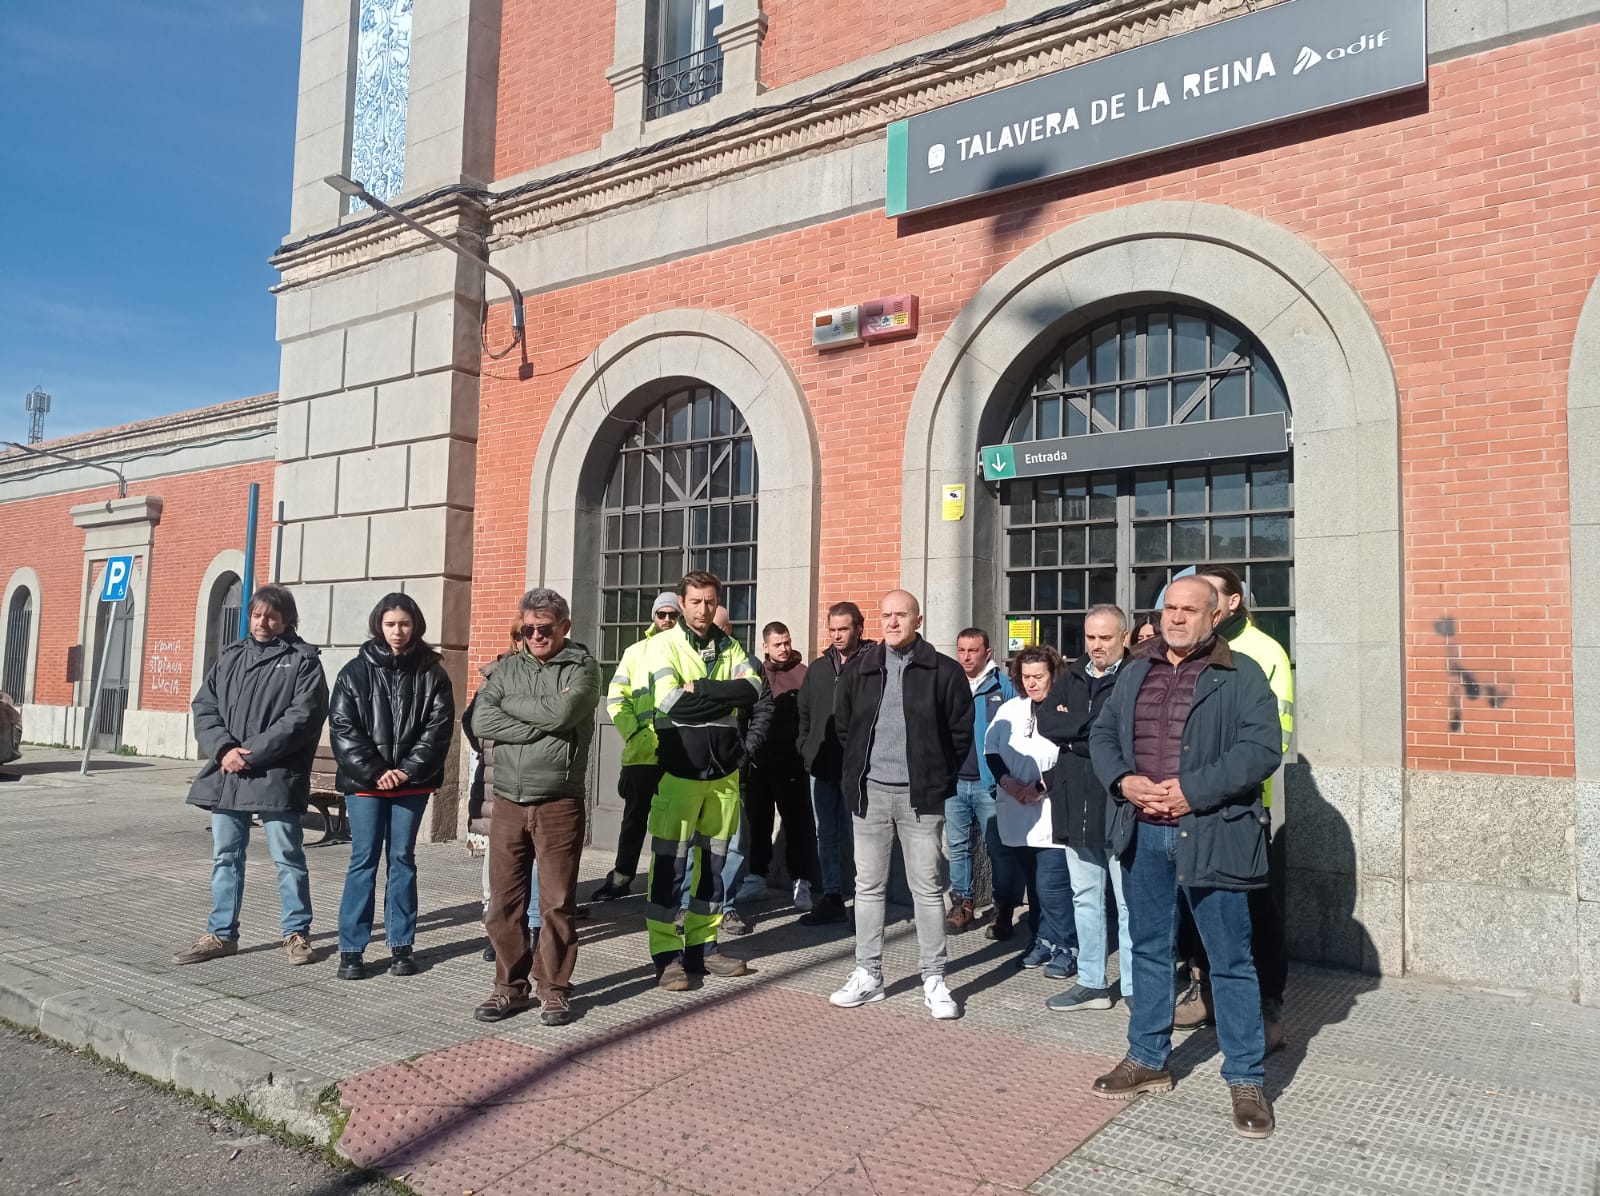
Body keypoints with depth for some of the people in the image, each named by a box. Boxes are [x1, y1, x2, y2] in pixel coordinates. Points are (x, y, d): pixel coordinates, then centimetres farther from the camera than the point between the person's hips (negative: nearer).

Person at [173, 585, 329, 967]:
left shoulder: (303, 660, -2)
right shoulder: (231, 656, 14)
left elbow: (301, 717, -12)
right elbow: (204, 707, 9)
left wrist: (251, 753, -16)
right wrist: (224, 749, -9)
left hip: (277, 777, -5)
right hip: (226, 774, 5)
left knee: (288, 857, 3)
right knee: (225, 858, 14)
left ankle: (297, 933, 15)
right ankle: (221, 935, 26)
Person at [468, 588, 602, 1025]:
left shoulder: (583, 667, -1)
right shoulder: (507, 668, 11)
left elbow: (561, 712, -20)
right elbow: (481, 721, -4)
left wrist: (510, 705, -5)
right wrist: (539, 728, -12)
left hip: (559, 804, -4)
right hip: (508, 803, 4)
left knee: (557, 903, 4)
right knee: (504, 902, 8)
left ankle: (554, 989, 19)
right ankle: (510, 987, 23)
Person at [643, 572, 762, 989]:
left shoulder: (729, 647, 9)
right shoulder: (663, 645, -3)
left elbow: (754, 689, -8)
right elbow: (669, 700, -18)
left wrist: (699, 689, -17)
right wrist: (725, 695, -11)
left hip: (724, 768, 5)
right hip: (679, 769, -4)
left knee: (713, 860, 12)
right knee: (670, 863, -2)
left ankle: (702, 945, 23)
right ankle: (666, 954, 7)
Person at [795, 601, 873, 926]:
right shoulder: (818, 667, 14)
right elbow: (803, 712, 19)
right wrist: (805, 748, 9)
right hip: (821, 765, 6)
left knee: (857, 834, 0)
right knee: (826, 835, 11)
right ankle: (831, 897, 19)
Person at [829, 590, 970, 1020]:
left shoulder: (943, 671, -3)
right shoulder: (860, 669, 7)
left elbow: (961, 732, 1)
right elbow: (843, 726, 16)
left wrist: (938, 776, 2)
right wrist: (858, 770, 12)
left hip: (920, 795, -3)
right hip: (870, 792, 3)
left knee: (928, 888, 3)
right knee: (868, 885, 9)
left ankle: (934, 980, 13)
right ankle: (868, 974, 19)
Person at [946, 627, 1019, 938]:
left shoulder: (1003, 686, 0)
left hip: (990, 783, -4)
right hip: (953, 782, 4)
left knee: (999, 848, -1)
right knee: (957, 846, 9)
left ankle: (1004, 910, 8)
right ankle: (961, 904, 20)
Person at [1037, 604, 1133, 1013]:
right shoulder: (1071, 677, 11)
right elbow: (1046, 723, -2)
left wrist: (1073, 728, -12)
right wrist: (1093, 724, -13)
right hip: (1076, 804, 7)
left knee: (1129, 901, 2)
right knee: (1085, 897, 15)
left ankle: (1135, 987, 14)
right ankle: (1091, 983, 27)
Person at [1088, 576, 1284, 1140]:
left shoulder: (1241, 675, -4)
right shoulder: (1136, 671, 12)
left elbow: (1261, 748, -14)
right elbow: (1102, 732, 12)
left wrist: (1193, 792, -20)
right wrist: (1123, 781, -7)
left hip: (1210, 835, -5)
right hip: (1142, 834, 5)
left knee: (1231, 960, 5)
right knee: (1149, 949, 16)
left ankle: (1246, 1079, 19)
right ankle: (1147, 1059, 31)